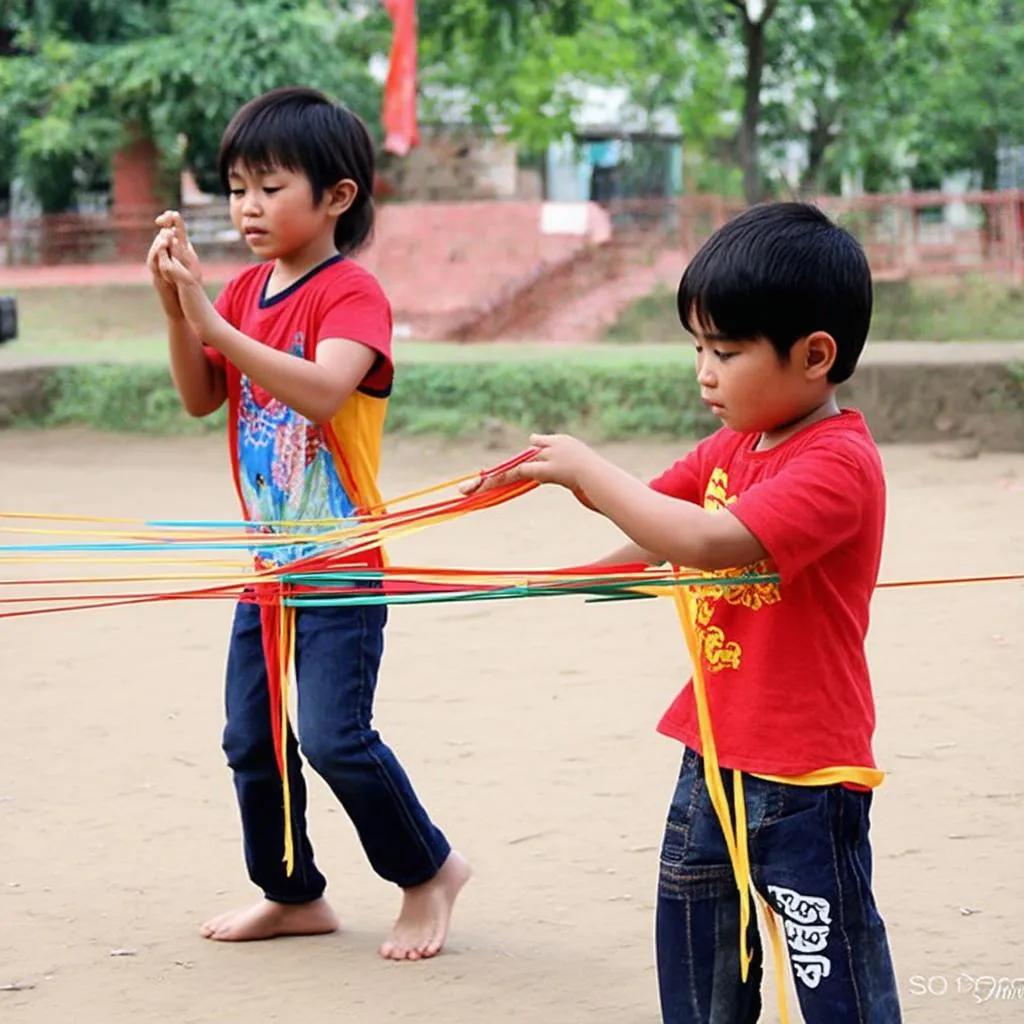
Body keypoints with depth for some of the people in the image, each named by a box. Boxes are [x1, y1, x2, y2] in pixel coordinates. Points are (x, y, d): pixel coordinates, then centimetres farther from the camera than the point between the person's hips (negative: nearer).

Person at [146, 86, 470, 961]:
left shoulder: (352, 293, -14)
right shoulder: (246, 291, 7)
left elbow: (322, 391, -30)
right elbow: (201, 398, 3)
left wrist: (214, 323, -33)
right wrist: (178, 309, -12)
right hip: (267, 558, 7)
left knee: (335, 737, -10)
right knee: (251, 741, 11)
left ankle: (429, 869, 11)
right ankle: (293, 896, 27)